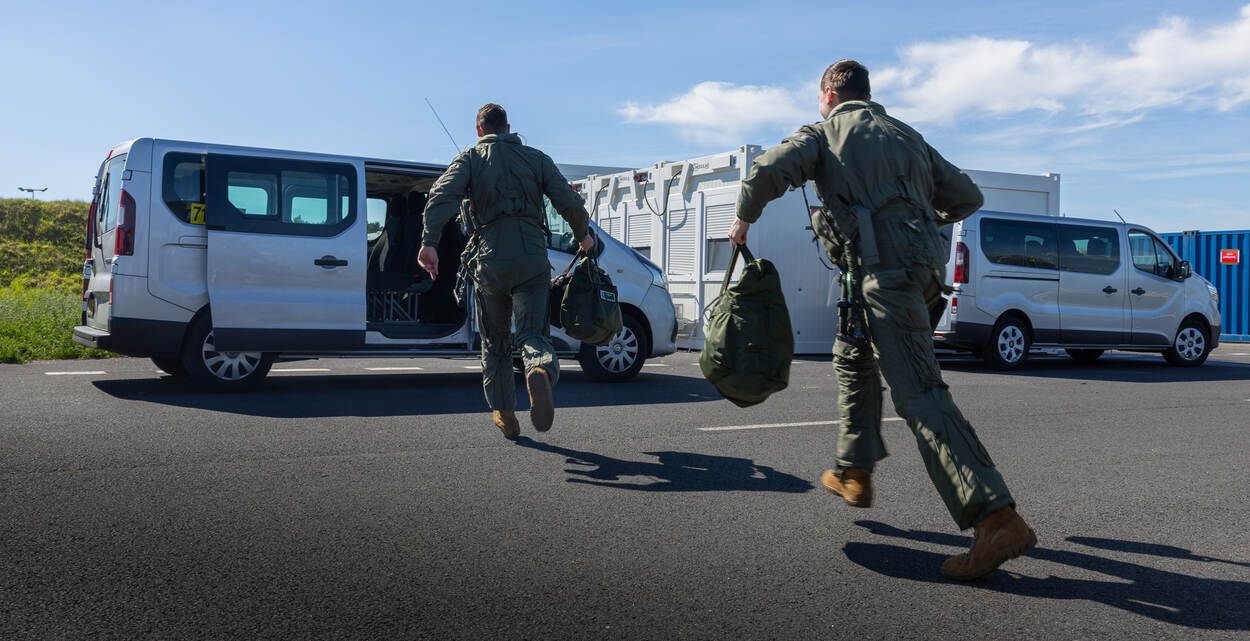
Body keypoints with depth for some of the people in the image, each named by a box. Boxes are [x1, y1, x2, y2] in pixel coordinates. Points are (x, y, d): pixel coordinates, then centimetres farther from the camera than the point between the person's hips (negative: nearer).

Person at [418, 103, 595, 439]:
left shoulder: (469, 158, 10)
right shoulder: (536, 158, 14)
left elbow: (442, 196, -10)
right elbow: (570, 202, 4)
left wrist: (430, 241, -21)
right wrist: (583, 236, 23)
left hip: (489, 263, 0)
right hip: (532, 262, 0)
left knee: (495, 342, 15)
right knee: (533, 334, -2)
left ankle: (504, 414, 19)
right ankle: (541, 370, -37)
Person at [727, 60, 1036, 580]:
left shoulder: (823, 134, 10)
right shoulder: (905, 135, 27)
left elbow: (768, 171, -9)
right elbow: (968, 196, 26)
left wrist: (743, 219, 8)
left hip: (884, 269, -7)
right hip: (926, 264, 8)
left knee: (919, 395, -14)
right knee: (853, 355, 27)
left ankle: (998, 519, -23)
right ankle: (854, 472, 31)